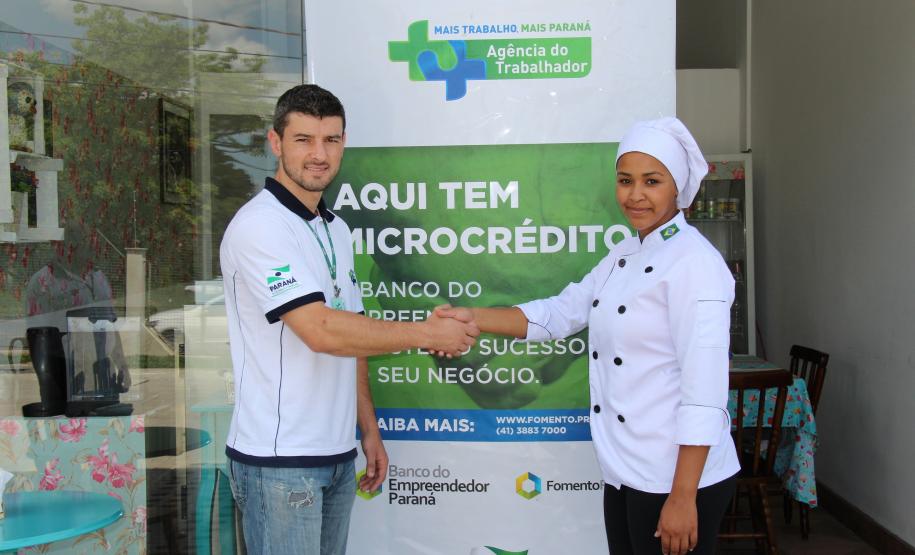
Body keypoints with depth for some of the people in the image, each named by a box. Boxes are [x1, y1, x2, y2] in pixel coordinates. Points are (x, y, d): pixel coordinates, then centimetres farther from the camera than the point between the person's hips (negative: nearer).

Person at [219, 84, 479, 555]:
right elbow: (321, 331, -24)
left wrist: (369, 430, 14)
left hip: (337, 454, 8)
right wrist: (427, 333, -16)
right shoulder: (258, 226, -15)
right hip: (279, 461, -8)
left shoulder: (336, 229, 13)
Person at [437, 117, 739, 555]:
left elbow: (704, 395, -21)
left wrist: (683, 498, -22)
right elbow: (560, 313, 11)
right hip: (625, 474, 8)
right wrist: (473, 318, 0)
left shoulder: (695, 263, -17)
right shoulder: (625, 256, 10)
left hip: (678, 476, -8)